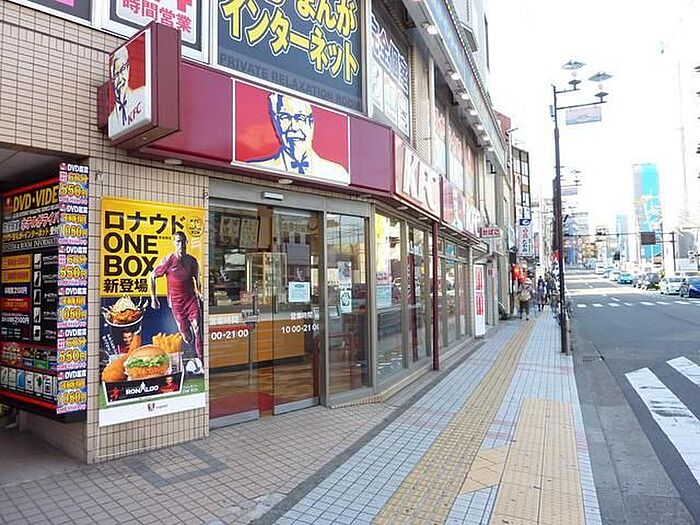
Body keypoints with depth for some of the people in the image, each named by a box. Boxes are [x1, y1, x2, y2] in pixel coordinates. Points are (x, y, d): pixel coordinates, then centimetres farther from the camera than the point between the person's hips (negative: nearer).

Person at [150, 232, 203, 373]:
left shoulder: (192, 260, 5)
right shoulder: (168, 260, -5)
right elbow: (152, 277, 4)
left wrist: (200, 294, 11)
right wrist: (153, 299, 3)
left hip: (192, 298, 2)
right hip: (176, 302, -2)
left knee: (197, 328, -11)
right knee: (185, 334, 0)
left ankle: (200, 360, -7)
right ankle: (194, 359, 20)